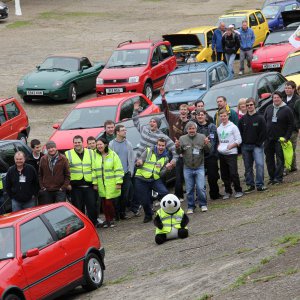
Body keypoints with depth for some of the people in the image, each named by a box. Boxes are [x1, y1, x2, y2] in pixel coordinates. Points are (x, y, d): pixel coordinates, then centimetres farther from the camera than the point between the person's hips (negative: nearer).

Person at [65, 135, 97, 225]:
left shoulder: (90, 153, 11)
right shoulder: (68, 154, 5)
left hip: (88, 185, 1)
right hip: (75, 186, -1)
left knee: (92, 206, -1)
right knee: (78, 207, 2)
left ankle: (93, 224, 10)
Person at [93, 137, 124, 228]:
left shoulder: (113, 155, -4)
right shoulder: (95, 156, 7)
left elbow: (118, 170, -5)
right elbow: (94, 170, 9)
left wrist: (119, 182, -10)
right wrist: (95, 183, 4)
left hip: (111, 185, -4)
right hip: (101, 185, 4)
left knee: (109, 203, -8)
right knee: (104, 203, 4)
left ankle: (111, 219, 8)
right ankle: (107, 219, 17)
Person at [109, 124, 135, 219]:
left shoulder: (128, 144, 9)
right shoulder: (111, 144, -3)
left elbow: (132, 158, 12)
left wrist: (131, 171, 5)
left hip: (126, 174, 3)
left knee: (125, 195, 3)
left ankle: (122, 212, 14)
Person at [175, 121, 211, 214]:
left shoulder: (202, 137, 1)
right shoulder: (182, 139, 4)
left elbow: (208, 150, -3)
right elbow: (179, 152, 0)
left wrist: (207, 144, -25)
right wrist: (177, 147, -21)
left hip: (199, 167, -2)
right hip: (187, 168, 2)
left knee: (200, 188, -5)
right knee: (189, 189, 6)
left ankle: (203, 204, 11)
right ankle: (190, 207, 16)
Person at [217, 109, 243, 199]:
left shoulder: (233, 127, -4)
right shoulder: (219, 129, 12)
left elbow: (239, 140, -5)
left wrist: (230, 146, -15)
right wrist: (219, 147, 4)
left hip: (231, 153, -6)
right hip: (222, 154, 6)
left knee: (233, 173, -9)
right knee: (224, 174, 7)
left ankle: (238, 191, 1)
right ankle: (228, 191, 17)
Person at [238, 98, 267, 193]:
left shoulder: (260, 118, -2)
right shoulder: (242, 119, 6)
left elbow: (264, 132, -3)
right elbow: (240, 132, 12)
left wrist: (259, 143, -7)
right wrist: (242, 143, 2)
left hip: (257, 146, -4)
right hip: (245, 147, 4)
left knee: (259, 164, -16)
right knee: (248, 167, 7)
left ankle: (260, 185, -12)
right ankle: (250, 185, 15)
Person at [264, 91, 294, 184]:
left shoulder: (287, 110, -3)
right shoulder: (268, 109, 10)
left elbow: (291, 125, -3)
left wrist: (286, 137, -10)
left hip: (280, 139, -4)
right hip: (268, 139, 4)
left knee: (280, 159, -3)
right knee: (269, 159, 7)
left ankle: (278, 178, 1)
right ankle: (272, 177, 15)